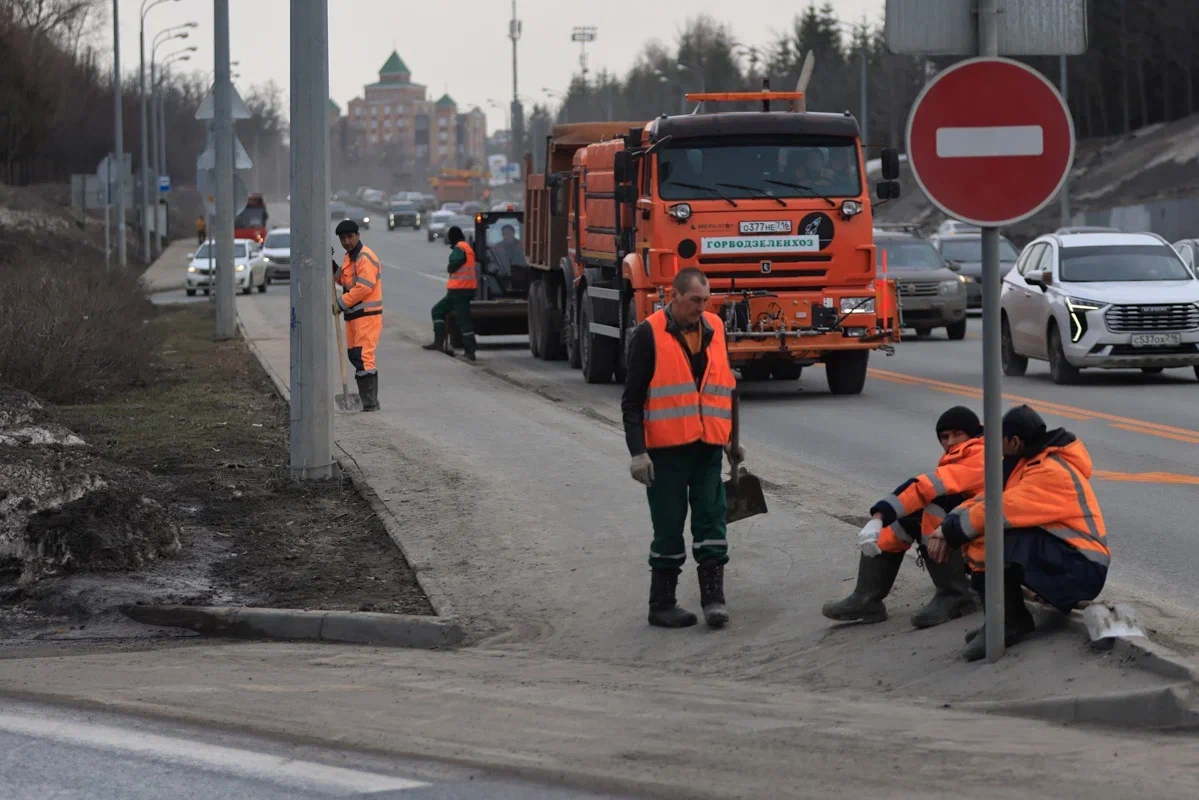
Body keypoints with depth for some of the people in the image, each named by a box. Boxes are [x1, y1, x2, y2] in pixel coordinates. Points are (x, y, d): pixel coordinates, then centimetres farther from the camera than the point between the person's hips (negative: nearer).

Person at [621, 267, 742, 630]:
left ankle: (713, 597, 5)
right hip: (666, 449, -5)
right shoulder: (649, 335, -8)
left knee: (711, 520, 1)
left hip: (708, 447, 5)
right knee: (669, 527, 2)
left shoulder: (713, 329, 8)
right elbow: (632, 399, -8)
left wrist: (731, 438, 20)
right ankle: (661, 605, 11)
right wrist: (638, 452, -14)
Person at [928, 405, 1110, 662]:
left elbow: (1001, 509, -26)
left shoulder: (1052, 472, -21)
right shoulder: (1029, 462, 11)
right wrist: (948, 528, -10)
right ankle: (1013, 619, 1)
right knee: (974, 541, -1)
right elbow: (989, 497, 5)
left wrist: (952, 530, -15)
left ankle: (1006, 624, -16)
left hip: (1081, 570, -10)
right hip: (1055, 557, 10)